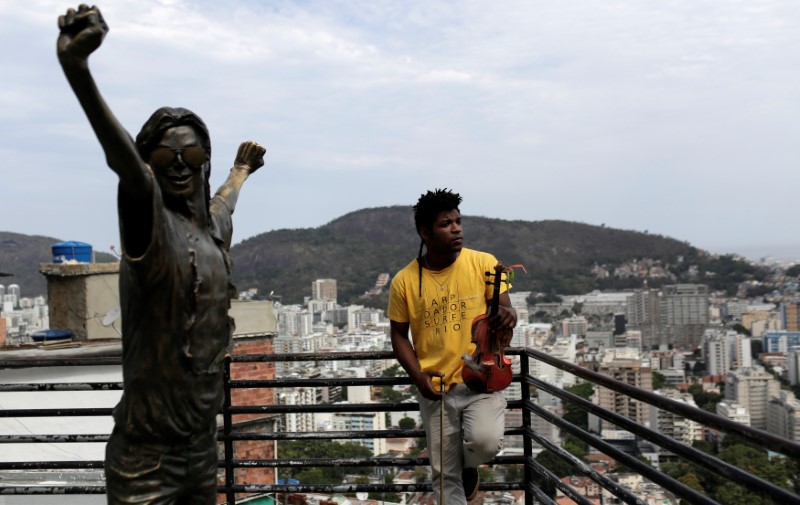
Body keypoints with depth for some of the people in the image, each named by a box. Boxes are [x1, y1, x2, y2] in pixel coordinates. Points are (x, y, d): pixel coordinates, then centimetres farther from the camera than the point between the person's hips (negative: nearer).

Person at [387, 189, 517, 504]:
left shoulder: (484, 263, -6)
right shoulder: (404, 281, -4)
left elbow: (505, 310, -5)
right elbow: (399, 335, 5)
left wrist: (506, 316, -30)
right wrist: (417, 375, -10)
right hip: (435, 388, 1)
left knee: (486, 441, -26)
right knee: (445, 474, 7)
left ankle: (469, 465, 11)